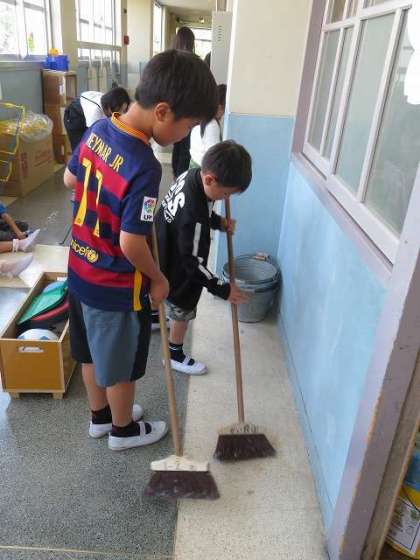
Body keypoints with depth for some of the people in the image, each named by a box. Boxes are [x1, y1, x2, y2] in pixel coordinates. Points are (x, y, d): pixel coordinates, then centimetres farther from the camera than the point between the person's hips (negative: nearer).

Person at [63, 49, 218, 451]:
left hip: (80, 271, 8)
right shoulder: (144, 167, -30)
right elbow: (131, 244, -27)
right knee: (120, 365, 16)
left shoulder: (99, 129, -4)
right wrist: (158, 279, -10)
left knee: (92, 352, 25)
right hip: (116, 288, -8)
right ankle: (123, 429, 40)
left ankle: (100, 416, 48)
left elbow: (70, 179, 10)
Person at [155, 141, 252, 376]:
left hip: (167, 256, 8)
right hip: (178, 273, -8)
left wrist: (218, 222, -7)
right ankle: (176, 355, 39)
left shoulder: (191, 174, -15)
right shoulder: (193, 216, -40)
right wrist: (222, 289, -23)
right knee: (183, 313, 16)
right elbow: (192, 262, -30)